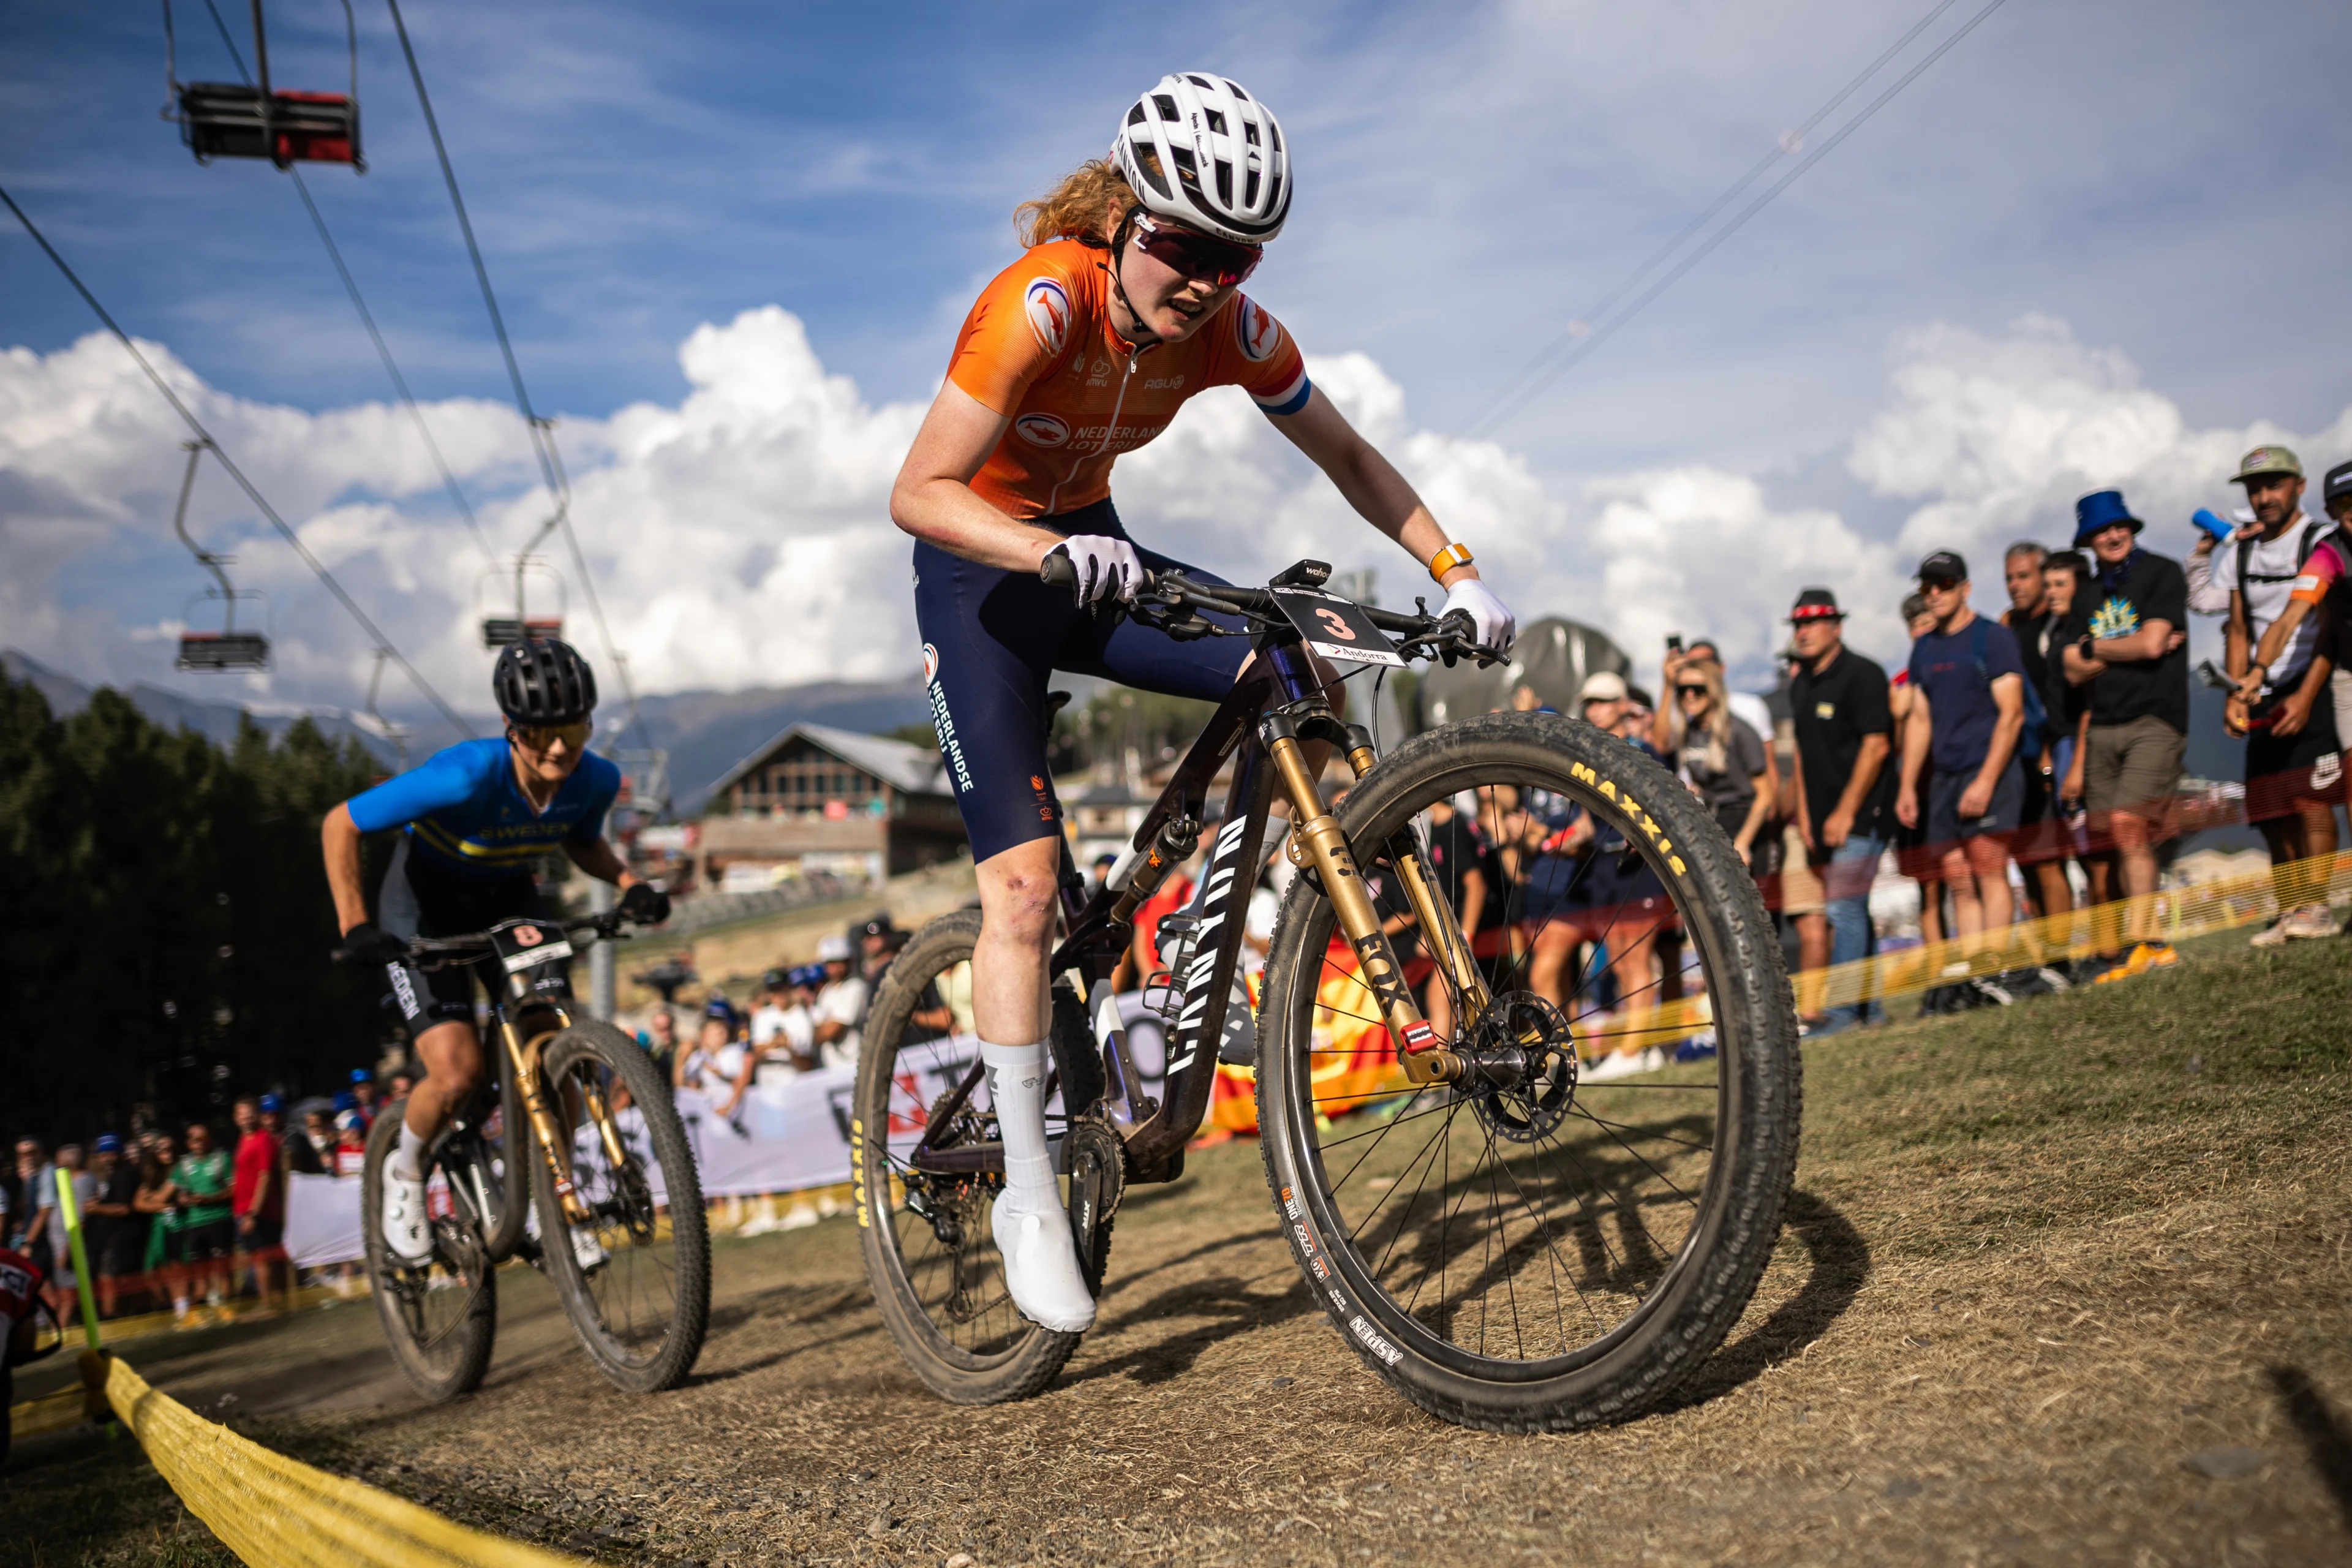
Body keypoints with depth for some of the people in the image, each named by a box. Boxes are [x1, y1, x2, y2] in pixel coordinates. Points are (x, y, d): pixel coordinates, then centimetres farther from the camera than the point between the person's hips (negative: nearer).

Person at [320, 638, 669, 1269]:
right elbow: (340, 826, -25)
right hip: (425, 907, -4)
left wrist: (629, 885, -14)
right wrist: (355, 926, -31)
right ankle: (405, 1174, 14)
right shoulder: (467, 776, -36)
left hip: (507, 901, 4)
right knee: (458, 1072, -18)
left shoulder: (595, 781, -21)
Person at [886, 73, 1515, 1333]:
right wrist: (1055, 555, -49)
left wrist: (1455, 574, -12)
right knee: (1023, 878, -15)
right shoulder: (1041, 304, -29)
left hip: (1094, 553, 5)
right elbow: (917, 494, -33)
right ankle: (1028, 1192, -6)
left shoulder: (1233, 331, -14)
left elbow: (1346, 455, -1)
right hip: (982, 572, -5)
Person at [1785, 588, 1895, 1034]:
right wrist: (1803, 814, 13)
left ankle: (1841, 1008, -9)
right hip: (1823, 821, 8)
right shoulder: (1801, 684, 15)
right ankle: (1867, 1006, 16)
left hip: (1860, 815, -8)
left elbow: (1876, 746, -15)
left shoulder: (1861, 675, -9)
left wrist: (1845, 812, -16)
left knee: (1844, 909, -11)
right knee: (1852, 912, 10)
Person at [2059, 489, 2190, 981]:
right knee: (2101, 838, 2)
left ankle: (2141, 941, -23)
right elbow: (2075, 671, 9)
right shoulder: (2089, 595, 18)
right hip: (2101, 727, 6)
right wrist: (2125, 651, -3)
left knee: (2128, 824, -21)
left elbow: (2151, 643, -11)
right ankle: (2105, 955, 9)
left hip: (2155, 721, -6)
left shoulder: (2163, 573, 2)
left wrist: (2094, 648, 4)